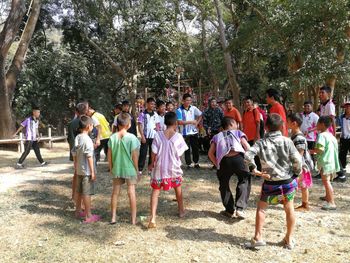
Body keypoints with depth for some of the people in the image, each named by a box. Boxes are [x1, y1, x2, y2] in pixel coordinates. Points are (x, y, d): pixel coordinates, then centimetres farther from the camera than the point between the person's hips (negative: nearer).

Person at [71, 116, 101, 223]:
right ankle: (88, 216, 4)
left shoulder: (77, 138, 6)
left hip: (79, 170, 8)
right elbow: (89, 157, -20)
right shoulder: (87, 140, -19)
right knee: (87, 193, -3)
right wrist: (93, 172, -16)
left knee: (79, 191, 18)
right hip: (87, 171, -8)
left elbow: (74, 154, 12)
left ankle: (78, 211, 31)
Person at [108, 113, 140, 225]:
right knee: (131, 192, 5)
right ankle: (133, 219, 11)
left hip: (116, 169, 3)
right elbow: (134, 155, -12)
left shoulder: (112, 138, -4)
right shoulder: (132, 137, -14)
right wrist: (136, 169, 1)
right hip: (129, 169, -3)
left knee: (115, 192, 13)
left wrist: (111, 168, 13)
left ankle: (113, 217, 21)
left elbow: (109, 155, 0)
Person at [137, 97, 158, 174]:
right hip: (145, 136, -4)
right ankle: (140, 169, 2)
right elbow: (140, 126, -5)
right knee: (143, 153, -3)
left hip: (154, 137, 4)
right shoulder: (142, 114, -3)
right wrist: (142, 136, -12)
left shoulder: (155, 114, 9)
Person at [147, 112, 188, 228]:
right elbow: (180, 154, -6)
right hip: (174, 167, 0)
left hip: (159, 167, 0)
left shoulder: (158, 135, -10)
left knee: (155, 191, 6)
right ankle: (181, 211, 41)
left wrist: (152, 164, 10)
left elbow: (154, 153, -7)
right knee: (178, 188, 24)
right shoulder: (178, 136, -12)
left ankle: (152, 217, -6)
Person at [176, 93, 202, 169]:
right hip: (185, 133, -3)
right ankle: (188, 164, 16)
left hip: (194, 131, 3)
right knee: (187, 149, 5)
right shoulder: (179, 110, -9)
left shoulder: (193, 108, 2)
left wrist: (197, 123, 0)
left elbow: (200, 115, 15)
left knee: (196, 148, 9)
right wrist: (191, 122, -16)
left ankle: (196, 162, 24)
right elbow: (179, 122, -17)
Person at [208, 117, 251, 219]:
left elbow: (210, 153, 14)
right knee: (244, 181, 19)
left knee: (224, 185, 22)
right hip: (238, 158, -1)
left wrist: (217, 164, 22)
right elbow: (247, 147, 10)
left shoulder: (217, 136, 27)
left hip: (223, 161, 1)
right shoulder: (238, 132, 24)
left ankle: (230, 210, 25)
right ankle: (240, 208, 8)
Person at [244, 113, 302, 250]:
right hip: (288, 181, 1)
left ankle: (258, 237, 11)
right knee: (289, 209, 17)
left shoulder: (261, 143, -8)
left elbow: (247, 155, -20)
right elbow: (297, 159, -11)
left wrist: (254, 169, -9)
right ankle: (288, 240, 27)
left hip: (271, 183, -1)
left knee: (261, 208, 15)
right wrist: (297, 173, 5)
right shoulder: (286, 141, -7)